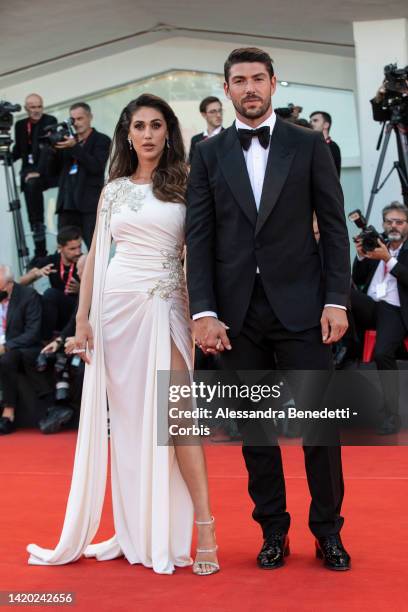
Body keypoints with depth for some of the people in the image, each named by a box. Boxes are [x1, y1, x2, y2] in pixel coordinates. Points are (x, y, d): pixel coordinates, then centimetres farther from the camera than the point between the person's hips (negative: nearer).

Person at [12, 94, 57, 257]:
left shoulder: (50, 121, -6)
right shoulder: (20, 125, 12)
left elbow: (48, 148, -17)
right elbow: (18, 150, 17)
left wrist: (38, 171, -28)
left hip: (45, 170, -5)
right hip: (28, 170, 5)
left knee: (32, 185, -35)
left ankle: (39, 225, -24)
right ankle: (40, 251, 3)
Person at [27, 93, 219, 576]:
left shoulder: (184, 184, 4)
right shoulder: (113, 190, 12)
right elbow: (95, 255, 11)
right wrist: (83, 317, 4)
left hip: (166, 303, -3)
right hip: (118, 301, 3)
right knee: (127, 414, 5)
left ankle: (203, 527, -9)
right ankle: (136, 533, 16)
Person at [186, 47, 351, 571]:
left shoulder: (308, 145, 5)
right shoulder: (208, 154, 7)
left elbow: (333, 227, 3)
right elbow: (198, 238, 2)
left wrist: (336, 300, -6)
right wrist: (203, 312, -7)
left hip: (299, 304, -1)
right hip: (236, 310, 1)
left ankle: (328, 531, 15)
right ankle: (273, 530, 20)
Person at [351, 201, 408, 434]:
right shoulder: (376, 244, 20)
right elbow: (358, 280, 18)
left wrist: (388, 259, -15)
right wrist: (361, 256, 1)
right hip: (369, 305, 4)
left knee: (383, 353, -30)